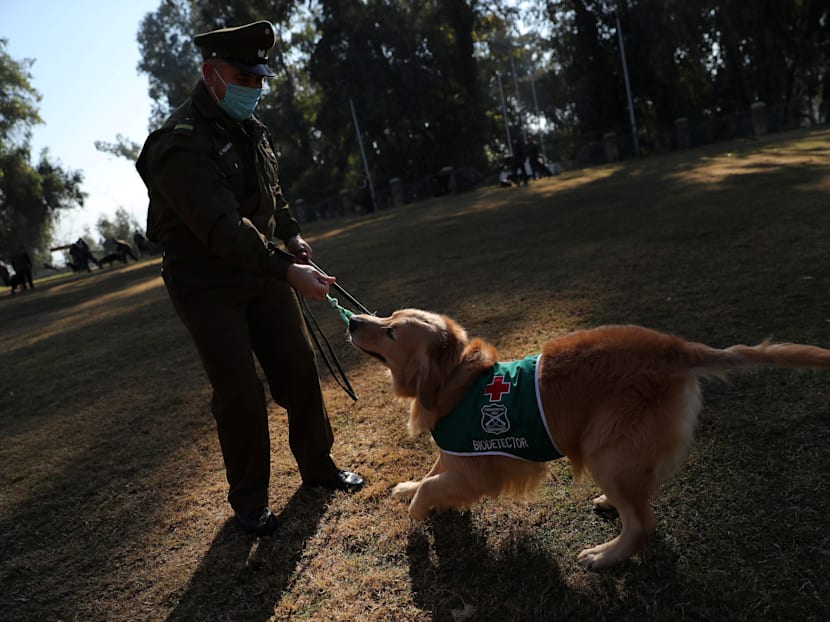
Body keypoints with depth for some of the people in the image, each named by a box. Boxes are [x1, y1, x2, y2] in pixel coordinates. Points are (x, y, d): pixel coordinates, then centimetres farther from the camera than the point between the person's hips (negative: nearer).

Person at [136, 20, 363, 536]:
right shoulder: (180, 144, -20)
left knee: (299, 368, 7)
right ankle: (249, 501, 16)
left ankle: (318, 465, 26)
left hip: (262, 269, 7)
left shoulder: (249, 128, 8)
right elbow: (222, 228, -30)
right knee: (240, 392, -4)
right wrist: (287, 271, -35)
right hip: (207, 284, -7)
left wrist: (291, 234, 8)